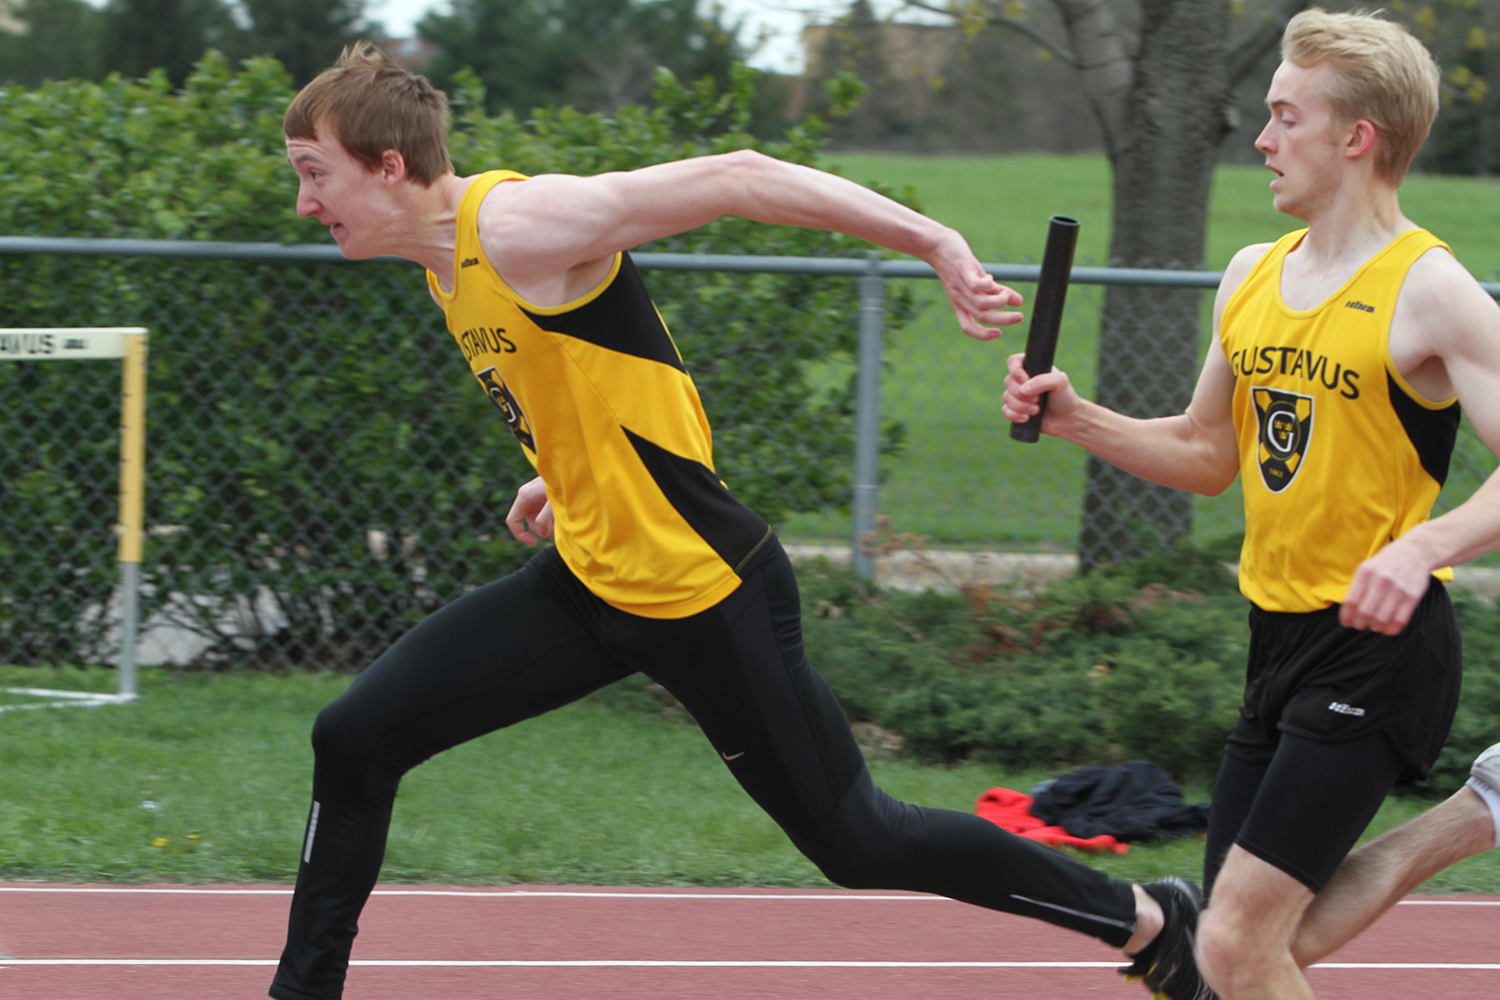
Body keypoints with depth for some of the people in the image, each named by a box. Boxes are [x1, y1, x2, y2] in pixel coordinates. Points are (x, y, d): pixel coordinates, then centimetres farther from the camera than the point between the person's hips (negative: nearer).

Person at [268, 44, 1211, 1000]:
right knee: (355, 739, 0)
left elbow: (734, 177, -24)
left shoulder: (521, 229, -23)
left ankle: (1149, 919, 19)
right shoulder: (448, 257, 5)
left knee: (858, 841, 2)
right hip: (587, 580, 9)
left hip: (706, 590, -9)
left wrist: (937, 243, -26)